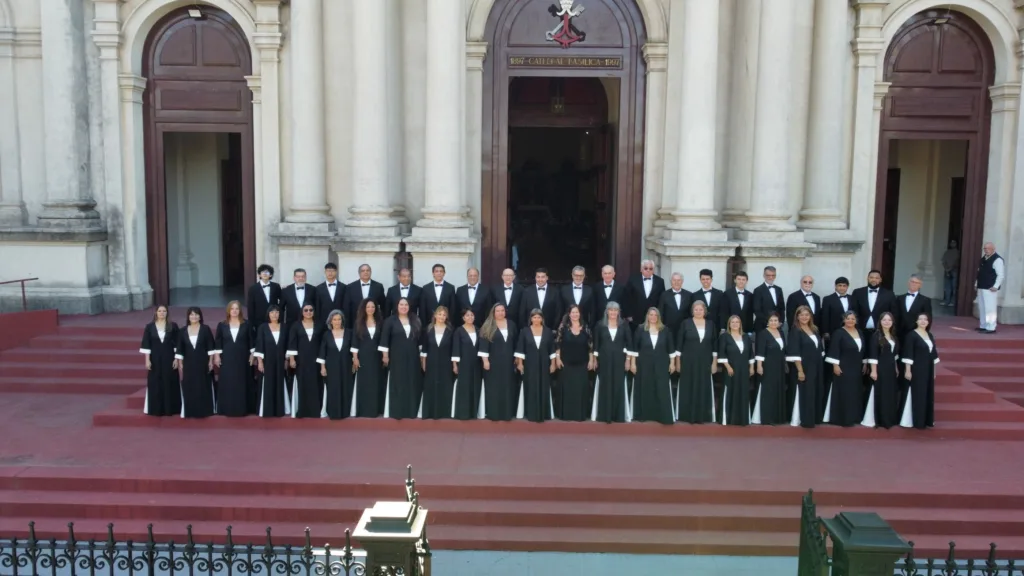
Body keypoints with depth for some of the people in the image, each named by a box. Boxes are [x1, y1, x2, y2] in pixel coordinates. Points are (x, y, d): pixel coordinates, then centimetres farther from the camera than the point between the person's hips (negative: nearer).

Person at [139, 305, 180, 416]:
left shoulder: (173, 326, 0)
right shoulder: (149, 326, 1)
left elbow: (177, 344, 1)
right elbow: (146, 345, 1)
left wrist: (176, 359, -5)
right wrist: (147, 360, -5)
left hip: (169, 359, -1)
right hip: (155, 359, 1)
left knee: (169, 383, 2)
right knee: (155, 384, 3)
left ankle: (170, 408, 11)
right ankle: (156, 409, 12)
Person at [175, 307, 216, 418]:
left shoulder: (206, 329, -3)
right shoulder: (182, 331, 3)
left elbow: (211, 346, -3)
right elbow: (180, 349, 5)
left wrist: (211, 361, -7)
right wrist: (180, 364, 0)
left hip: (203, 363, -2)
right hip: (188, 363, 2)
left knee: (203, 387, 3)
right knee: (189, 388, 3)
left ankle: (204, 411, 12)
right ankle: (190, 411, 11)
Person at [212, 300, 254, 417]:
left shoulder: (246, 324, 2)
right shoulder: (222, 325, 4)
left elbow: (251, 341, 3)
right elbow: (217, 342, 5)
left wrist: (252, 355, -1)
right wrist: (217, 355, -2)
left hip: (242, 358, 0)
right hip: (227, 359, 1)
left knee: (242, 383, 2)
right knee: (227, 384, 0)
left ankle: (242, 409, 8)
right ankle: (228, 409, 6)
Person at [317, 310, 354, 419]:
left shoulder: (348, 332, 1)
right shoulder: (326, 334, 0)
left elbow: (353, 349, 5)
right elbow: (322, 351, 1)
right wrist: (322, 367, -3)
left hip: (345, 366, 1)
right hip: (331, 366, -1)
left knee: (345, 389, 4)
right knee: (332, 390, 0)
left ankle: (345, 412, 13)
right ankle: (333, 413, 7)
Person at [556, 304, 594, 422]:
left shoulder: (586, 327, 1)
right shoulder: (563, 327, -2)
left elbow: (590, 345, 4)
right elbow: (557, 343, 0)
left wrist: (591, 360, 0)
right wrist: (557, 358, -6)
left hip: (582, 364, 1)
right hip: (566, 363, -1)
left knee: (581, 388, 2)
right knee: (567, 388, 3)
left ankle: (580, 414, 10)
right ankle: (566, 414, 10)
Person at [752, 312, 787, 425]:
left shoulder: (781, 333, 10)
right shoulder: (763, 333, -10)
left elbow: (784, 350, 17)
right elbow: (760, 351, -15)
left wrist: (786, 364, 17)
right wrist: (759, 365, -21)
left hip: (780, 367, 7)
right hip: (768, 366, -7)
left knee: (779, 392, 10)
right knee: (767, 392, -5)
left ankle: (776, 417, 18)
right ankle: (766, 417, -1)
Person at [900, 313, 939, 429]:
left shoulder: (929, 335, 11)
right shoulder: (911, 335, -10)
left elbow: (933, 353, 16)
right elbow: (908, 354, -14)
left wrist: (934, 370, 14)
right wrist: (908, 370, -18)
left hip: (928, 370, 7)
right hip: (916, 369, -7)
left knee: (928, 394, 11)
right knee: (917, 394, -3)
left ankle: (927, 420, 21)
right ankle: (917, 422, 4)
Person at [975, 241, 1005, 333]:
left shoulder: (997, 260, -12)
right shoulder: (983, 258, 16)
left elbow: (1001, 275, -16)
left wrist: (996, 286, -21)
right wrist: (976, 283, 19)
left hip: (990, 288, -9)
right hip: (981, 287, 9)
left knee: (990, 308, -9)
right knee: (982, 307, 14)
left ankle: (991, 328, -7)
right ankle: (983, 326, 22)